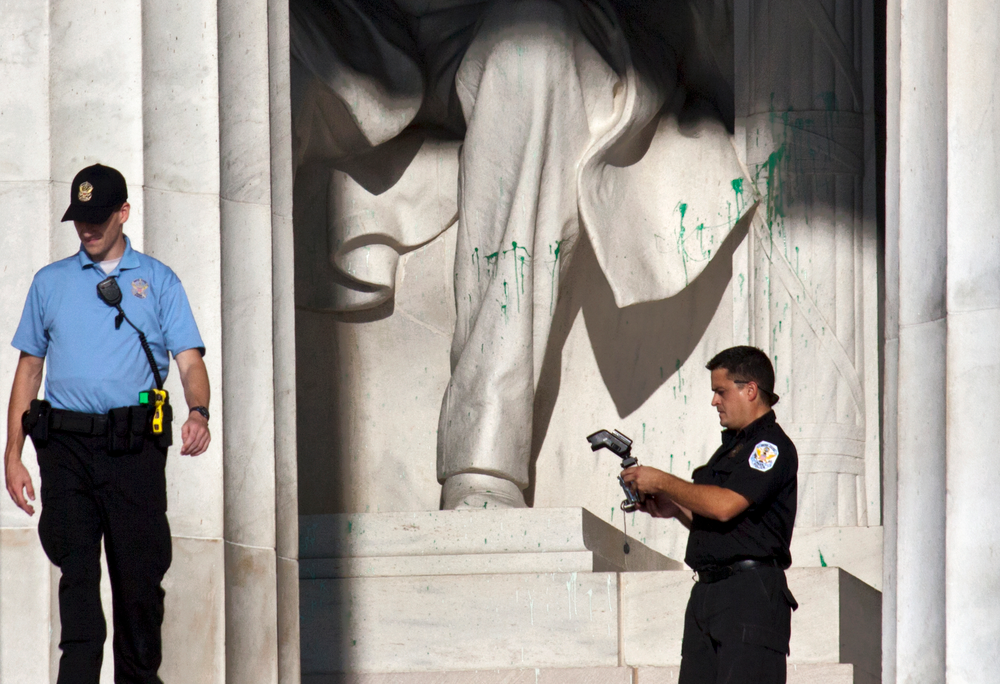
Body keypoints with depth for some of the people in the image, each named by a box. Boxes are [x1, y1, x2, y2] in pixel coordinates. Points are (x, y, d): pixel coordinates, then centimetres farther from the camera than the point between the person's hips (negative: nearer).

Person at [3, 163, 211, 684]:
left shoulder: (157, 281, 12)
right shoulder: (50, 283, 17)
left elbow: (190, 360, 3)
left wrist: (198, 412, -19)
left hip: (134, 445, -1)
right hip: (66, 444, 1)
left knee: (140, 572, -1)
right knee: (76, 569, -6)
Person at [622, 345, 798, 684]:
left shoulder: (771, 446, -7)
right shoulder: (732, 447, 24)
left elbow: (724, 506, -20)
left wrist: (662, 482, -9)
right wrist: (676, 509, 10)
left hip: (751, 595, -9)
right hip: (708, 591, 9)